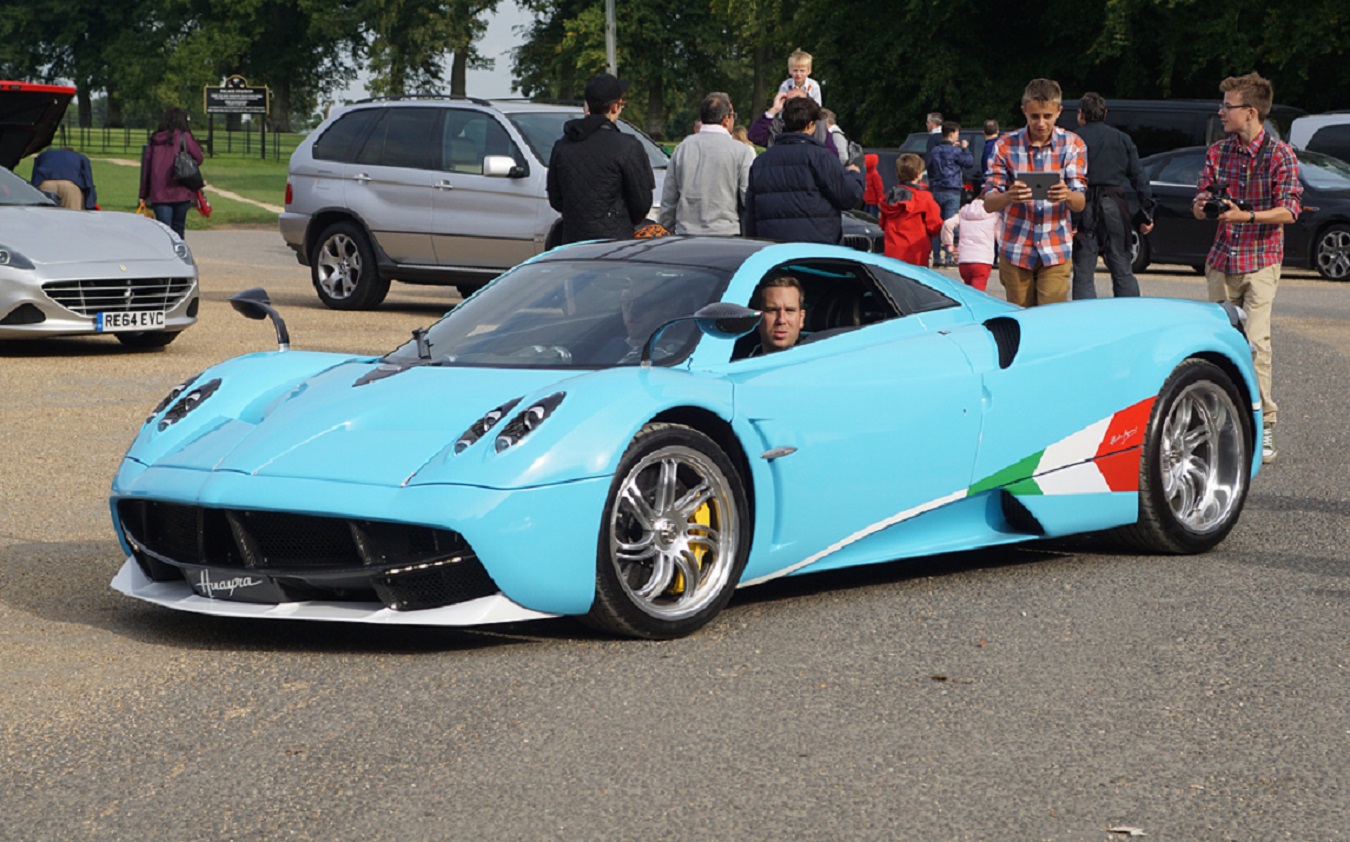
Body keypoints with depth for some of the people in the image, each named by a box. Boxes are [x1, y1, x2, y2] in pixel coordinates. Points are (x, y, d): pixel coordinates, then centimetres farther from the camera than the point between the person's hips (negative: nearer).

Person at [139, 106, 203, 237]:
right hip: (180, 192, -2)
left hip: (158, 193, 2)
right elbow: (198, 159, 1)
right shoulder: (184, 137, -3)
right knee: (178, 229, 12)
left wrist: (143, 194, 12)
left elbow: (146, 166, 7)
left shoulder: (154, 140, 8)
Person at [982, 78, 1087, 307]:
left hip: (1055, 251, -1)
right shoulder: (1006, 146, 0)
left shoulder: (1072, 145, 1)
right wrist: (1008, 196, -29)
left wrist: (1067, 195, -30)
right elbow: (988, 204, -4)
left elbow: (1080, 203, -5)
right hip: (1016, 251, 1)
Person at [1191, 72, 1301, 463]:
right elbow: (1199, 205, 10)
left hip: (1261, 261, -5)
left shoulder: (1279, 154, -6)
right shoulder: (1217, 153, 8)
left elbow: (1289, 210, -12)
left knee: (1255, 341, -14)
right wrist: (1202, 207, -14)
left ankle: (1263, 427, -11)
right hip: (1221, 261, 5)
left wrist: (1246, 215, -25)